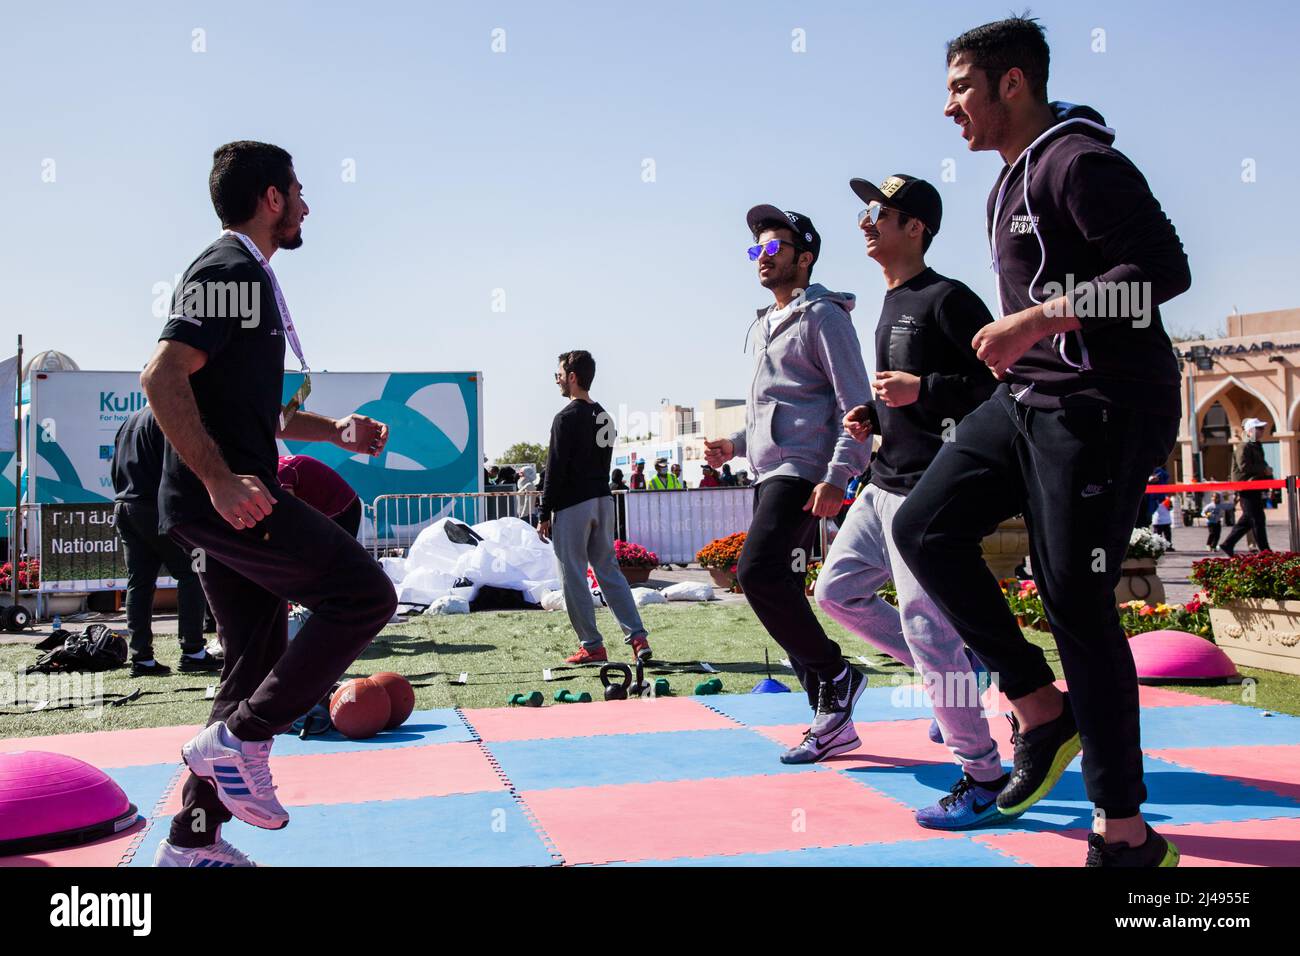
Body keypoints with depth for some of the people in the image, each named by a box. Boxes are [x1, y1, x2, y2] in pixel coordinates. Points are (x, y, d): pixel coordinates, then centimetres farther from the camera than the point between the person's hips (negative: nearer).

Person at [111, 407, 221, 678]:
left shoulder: (129, 421, 23)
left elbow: (115, 471, 25)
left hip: (123, 507, 9)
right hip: (156, 507, -8)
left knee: (138, 583, 6)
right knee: (190, 574, -5)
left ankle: (142, 659, 2)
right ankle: (193, 652, -10)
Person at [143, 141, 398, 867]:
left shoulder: (246, 276, 22)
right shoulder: (231, 270, -9)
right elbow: (164, 379, -22)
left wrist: (335, 430, 20)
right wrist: (221, 481, -25)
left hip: (225, 499, 10)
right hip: (227, 497, -10)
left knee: (260, 664, 12)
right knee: (364, 593, -12)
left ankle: (192, 841, 18)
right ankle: (239, 739, -8)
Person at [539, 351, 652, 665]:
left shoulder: (566, 418, -12)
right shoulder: (605, 418, 14)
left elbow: (555, 471, -13)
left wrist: (545, 514, -9)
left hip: (572, 505, -8)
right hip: (603, 501, 8)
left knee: (573, 576, 0)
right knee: (609, 570, 11)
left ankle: (592, 646, 1)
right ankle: (637, 637, 2)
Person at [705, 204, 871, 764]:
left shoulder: (823, 314, -3)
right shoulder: (764, 326, 23)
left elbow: (855, 403, -10)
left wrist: (836, 476, -20)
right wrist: (735, 445, 15)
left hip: (802, 471, -9)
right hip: (770, 474, 9)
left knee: (757, 570, -23)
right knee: (780, 590, 5)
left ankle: (835, 675, -7)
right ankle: (832, 720, 11)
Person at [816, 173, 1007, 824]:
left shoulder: (946, 299, -11)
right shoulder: (891, 306, 17)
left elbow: (1002, 379, -17)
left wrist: (921, 389, -24)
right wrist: (872, 417, 11)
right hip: (884, 487, 10)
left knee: (926, 626, -10)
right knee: (836, 591, 14)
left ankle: (983, 776, 3)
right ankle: (952, 675, 23)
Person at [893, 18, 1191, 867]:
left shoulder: (1078, 161, -12)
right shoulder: (1013, 179, 18)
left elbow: (1162, 268, -23)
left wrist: (1036, 320, -25)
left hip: (1100, 407, -10)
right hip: (1028, 398, 10)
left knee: (1075, 602, -8)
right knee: (925, 526, 1)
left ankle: (1126, 837, 4)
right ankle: (1041, 709, 10)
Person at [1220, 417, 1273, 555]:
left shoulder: (1257, 446, 19)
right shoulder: (1243, 447, -12)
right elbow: (1244, 467, -23)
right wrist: (1264, 470, -17)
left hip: (1255, 488, 10)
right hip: (1246, 487, -10)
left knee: (1247, 520, 11)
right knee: (1257, 519, -7)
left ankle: (1227, 545, 16)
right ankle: (1265, 551, -3)